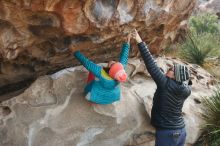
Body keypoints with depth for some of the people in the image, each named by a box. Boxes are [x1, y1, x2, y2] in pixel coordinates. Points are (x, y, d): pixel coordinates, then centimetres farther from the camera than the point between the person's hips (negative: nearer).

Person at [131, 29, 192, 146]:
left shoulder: (165, 84, -18)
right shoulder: (185, 90, -1)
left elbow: (151, 64, -20)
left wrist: (140, 42, -18)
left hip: (167, 133, -7)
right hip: (180, 131, 7)